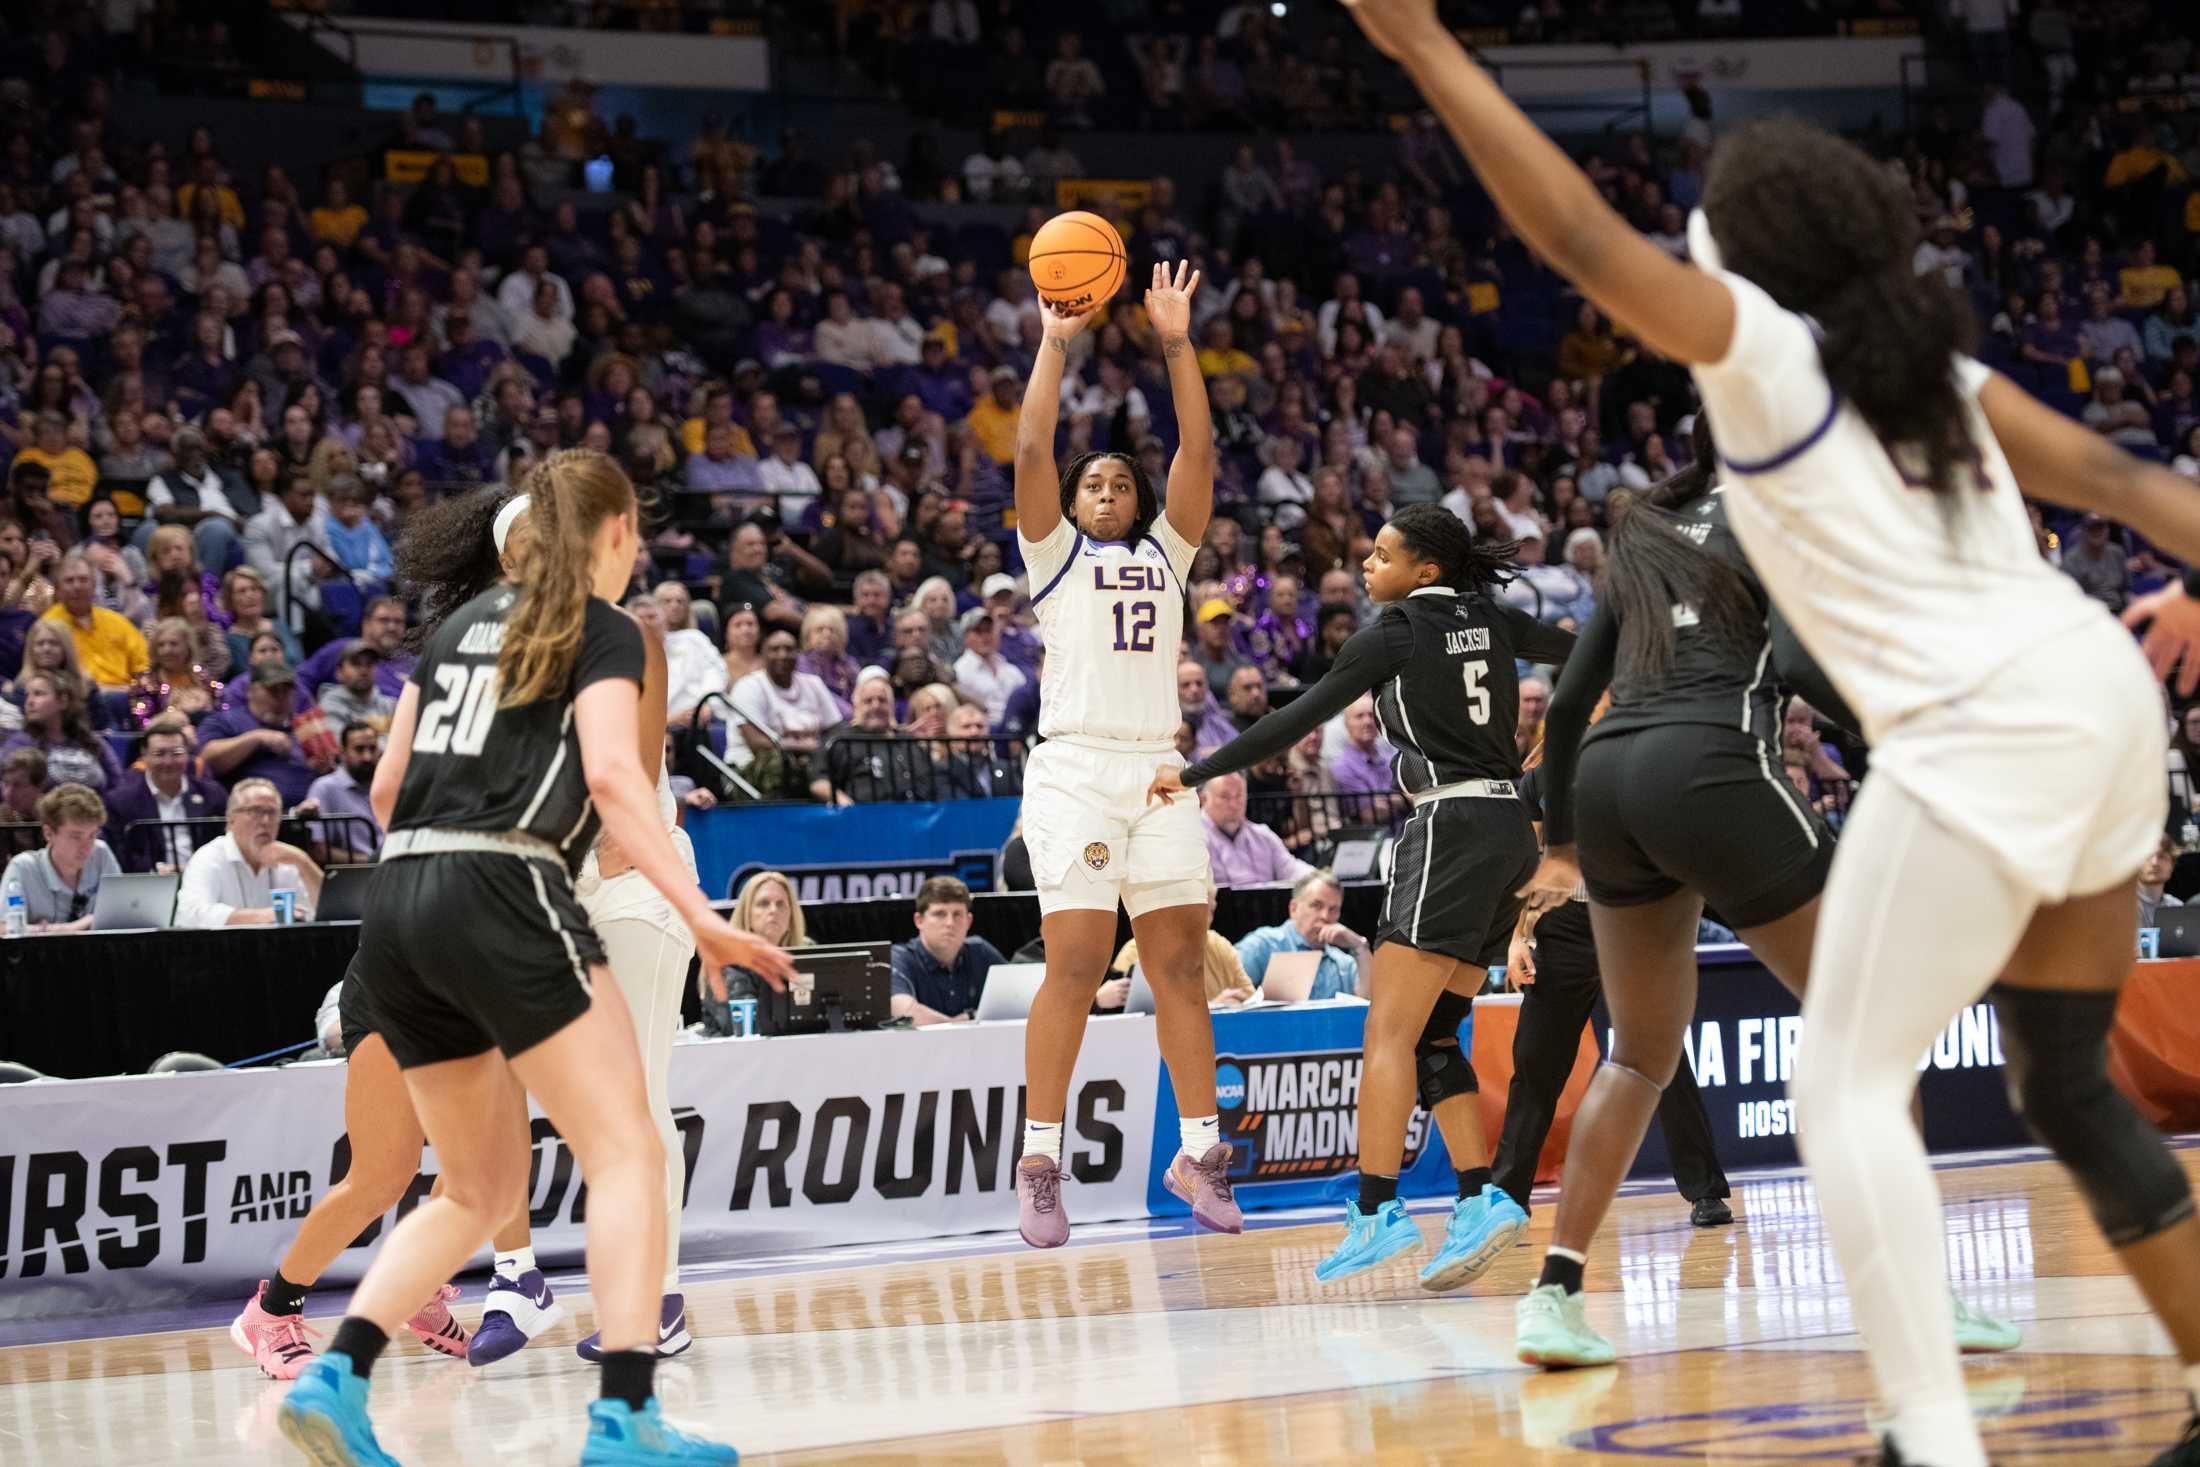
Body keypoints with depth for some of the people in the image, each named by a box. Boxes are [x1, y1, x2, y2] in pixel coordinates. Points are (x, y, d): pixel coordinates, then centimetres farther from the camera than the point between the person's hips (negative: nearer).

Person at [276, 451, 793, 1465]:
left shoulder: (464, 623, 22)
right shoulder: (603, 631, 4)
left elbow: (387, 786, 22)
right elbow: (613, 773, -12)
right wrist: (702, 918, -20)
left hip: (397, 905, 7)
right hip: (502, 894, -7)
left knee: (481, 1188, 17)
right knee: (626, 1153, -6)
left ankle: (334, 1378, 1)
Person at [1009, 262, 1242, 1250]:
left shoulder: (1164, 555, 20)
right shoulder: (1054, 555, 12)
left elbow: (1199, 453, 9)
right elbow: (1032, 451, -1)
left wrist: (1177, 346, 3)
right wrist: (1055, 344, -2)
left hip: (1159, 770, 4)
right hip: (1075, 767, -4)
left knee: (1180, 963, 1)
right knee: (1074, 965, -10)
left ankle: (1198, 1152, 7)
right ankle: (1039, 1162, -6)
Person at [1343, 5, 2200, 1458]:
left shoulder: (1765, 346, -1)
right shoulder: (1933, 362, 21)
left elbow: (1581, 235, -11)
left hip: (1982, 733, -9)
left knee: (1850, 1089, -5)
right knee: (2072, 1089, 18)